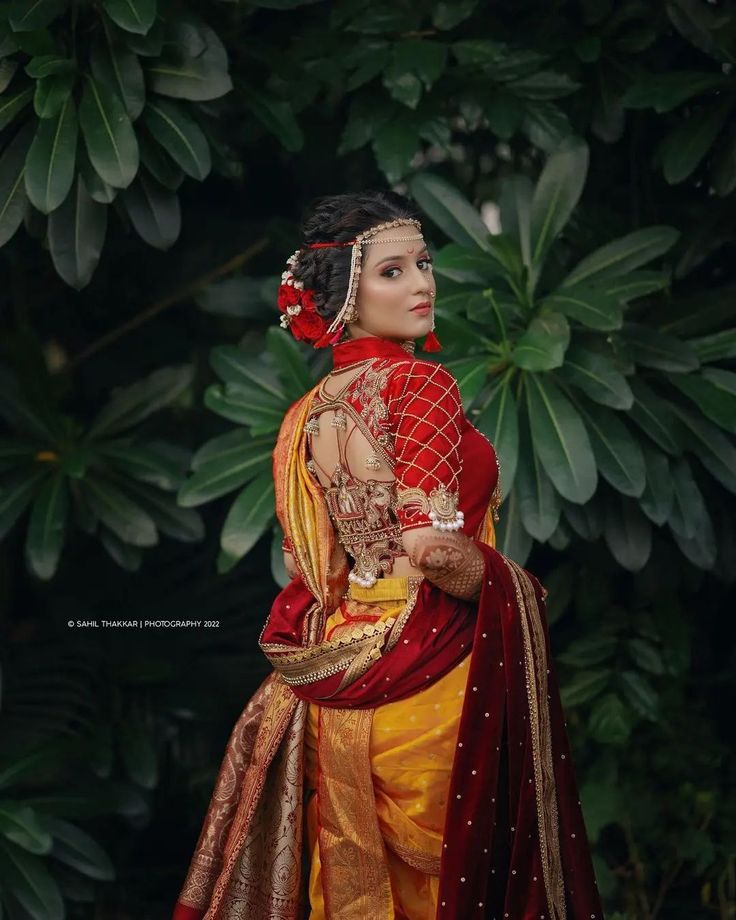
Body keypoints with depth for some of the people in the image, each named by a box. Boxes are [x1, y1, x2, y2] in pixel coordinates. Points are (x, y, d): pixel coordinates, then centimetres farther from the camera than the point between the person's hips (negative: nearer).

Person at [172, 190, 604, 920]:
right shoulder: (418, 382, -12)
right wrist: (512, 588, -4)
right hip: (430, 682, -7)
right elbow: (432, 548, -19)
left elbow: (308, 570, 13)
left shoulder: (308, 412, 11)